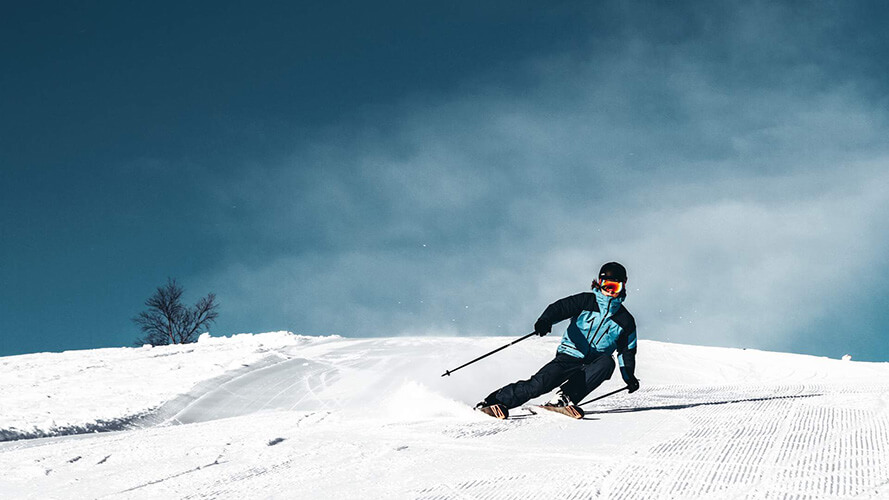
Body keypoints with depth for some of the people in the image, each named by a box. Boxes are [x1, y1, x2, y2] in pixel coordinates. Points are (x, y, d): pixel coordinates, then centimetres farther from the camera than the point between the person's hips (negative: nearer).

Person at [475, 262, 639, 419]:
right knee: (540, 383, -25)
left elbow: (627, 351, 20)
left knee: (607, 362, -33)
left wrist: (630, 377, 4)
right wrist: (545, 320, -33)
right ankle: (496, 400, -15)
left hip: (592, 366, 2)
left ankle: (564, 397, -35)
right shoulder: (586, 301, 3)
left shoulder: (625, 320, 11)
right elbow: (560, 308, -10)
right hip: (569, 356, -2)